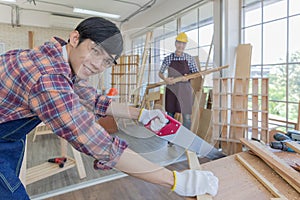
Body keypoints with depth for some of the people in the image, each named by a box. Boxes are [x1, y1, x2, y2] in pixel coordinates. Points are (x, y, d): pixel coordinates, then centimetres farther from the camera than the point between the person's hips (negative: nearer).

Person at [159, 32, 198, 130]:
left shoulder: (190, 58, 2)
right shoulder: (168, 58, 3)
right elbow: (160, 73, 10)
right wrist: (165, 79, -11)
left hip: (185, 90, -1)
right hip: (171, 89, 1)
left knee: (187, 117, -1)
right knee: (170, 116, 10)